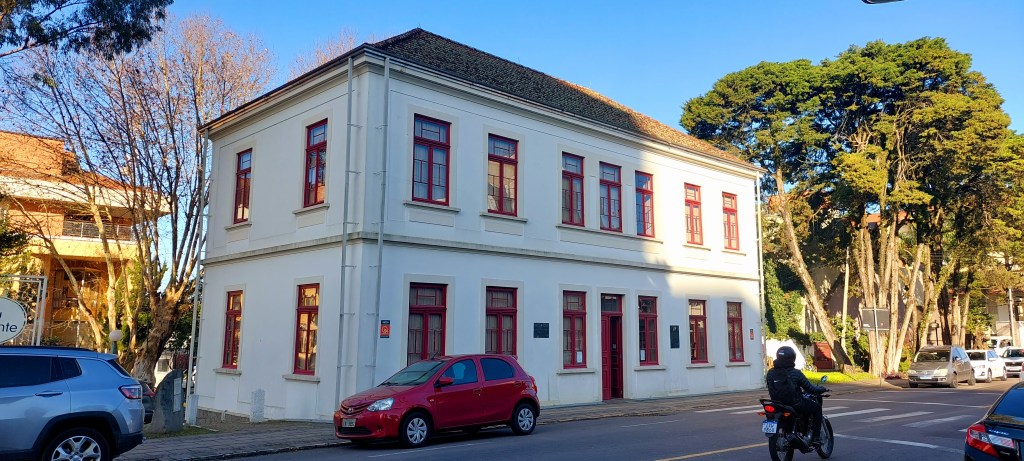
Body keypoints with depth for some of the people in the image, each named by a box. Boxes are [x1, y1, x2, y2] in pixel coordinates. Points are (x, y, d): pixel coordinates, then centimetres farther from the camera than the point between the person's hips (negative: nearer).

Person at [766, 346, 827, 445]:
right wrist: (822, 389, 11)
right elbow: (810, 388, -9)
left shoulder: (770, 373, -2)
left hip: (777, 404, 6)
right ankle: (816, 437, 14)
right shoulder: (795, 373, -16)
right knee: (817, 408, 17)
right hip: (795, 405, -6)